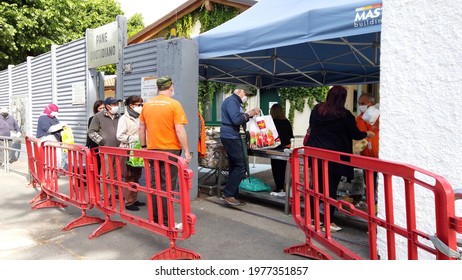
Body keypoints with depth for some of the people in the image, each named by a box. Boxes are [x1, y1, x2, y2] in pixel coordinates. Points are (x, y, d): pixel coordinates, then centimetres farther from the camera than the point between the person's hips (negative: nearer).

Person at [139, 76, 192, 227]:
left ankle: (154, 218, 20)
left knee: (154, 185, 13)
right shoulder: (174, 104, -10)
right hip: (170, 150, -5)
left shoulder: (147, 104, 7)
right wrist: (187, 151, -9)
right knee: (167, 186, 1)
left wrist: (144, 147, 21)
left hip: (152, 150, 5)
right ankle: (165, 221, 5)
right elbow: (180, 130, -15)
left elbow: (141, 128, 12)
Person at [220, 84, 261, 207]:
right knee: (241, 167, -11)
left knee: (234, 167, 10)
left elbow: (240, 119, 22)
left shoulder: (235, 102, 21)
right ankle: (227, 194, -7)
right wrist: (250, 114, -11)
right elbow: (237, 119, -24)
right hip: (230, 137, -11)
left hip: (232, 137, 11)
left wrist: (250, 114, 8)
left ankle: (233, 197, 14)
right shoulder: (231, 101, -13)